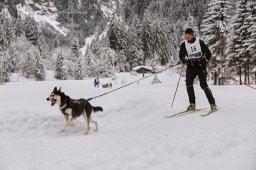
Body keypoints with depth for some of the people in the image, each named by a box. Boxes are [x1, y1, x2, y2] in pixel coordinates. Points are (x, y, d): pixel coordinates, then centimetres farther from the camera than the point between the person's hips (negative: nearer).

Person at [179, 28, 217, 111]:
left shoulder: (199, 42, -4)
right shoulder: (184, 44, 2)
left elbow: (208, 53, 1)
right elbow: (181, 55, 4)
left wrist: (206, 61, -12)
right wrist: (183, 59, -18)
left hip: (200, 65, -3)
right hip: (190, 66, 3)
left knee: (203, 84, -11)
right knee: (188, 83, -14)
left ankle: (212, 103, -2)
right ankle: (192, 104, -4)